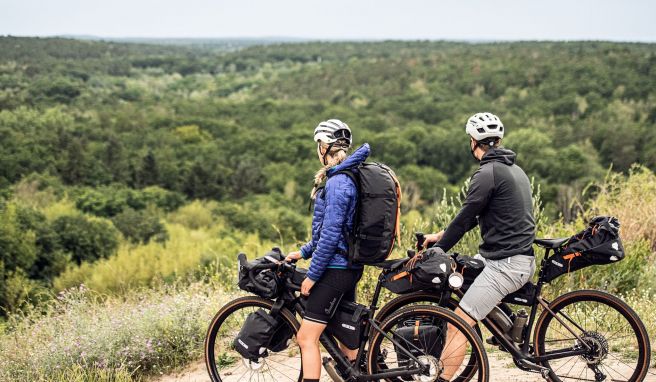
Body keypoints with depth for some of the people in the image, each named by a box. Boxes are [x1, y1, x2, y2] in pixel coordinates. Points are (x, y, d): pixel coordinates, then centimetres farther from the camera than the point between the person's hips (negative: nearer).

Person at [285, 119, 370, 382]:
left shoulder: (338, 183, -19)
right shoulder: (344, 178, 12)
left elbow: (331, 234, -22)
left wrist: (311, 275, -17)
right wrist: (303, 252, 18)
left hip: (336, 269, -10)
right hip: (348, 267, 10)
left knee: (306, 338, -8)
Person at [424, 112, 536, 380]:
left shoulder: (488, 173, -14)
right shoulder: (514, 169, 16)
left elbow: (465, 218, -13)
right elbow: (474, 216, 20)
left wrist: (436, 250, -3)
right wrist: (441, 235, 20)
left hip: (505, 263, -10)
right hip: (522, 257, 10)